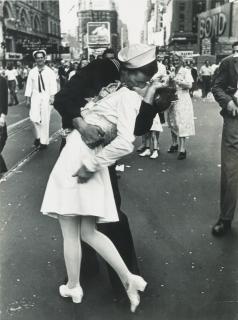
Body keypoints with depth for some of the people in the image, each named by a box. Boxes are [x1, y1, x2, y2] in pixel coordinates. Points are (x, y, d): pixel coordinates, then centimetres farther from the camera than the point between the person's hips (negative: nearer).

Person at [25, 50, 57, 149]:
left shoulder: (50, 72, -1)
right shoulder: (32, 72, 5)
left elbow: (53, 85, -7)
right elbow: (29, 85, 7)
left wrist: (52, 96, -19)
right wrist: (28, 99, 4)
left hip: (46, 96, -1)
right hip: (35, 96, 2)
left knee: (45, 120, 2)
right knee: (34, 118, -9)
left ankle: (44, 141, 13)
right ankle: (38, 136, 17)